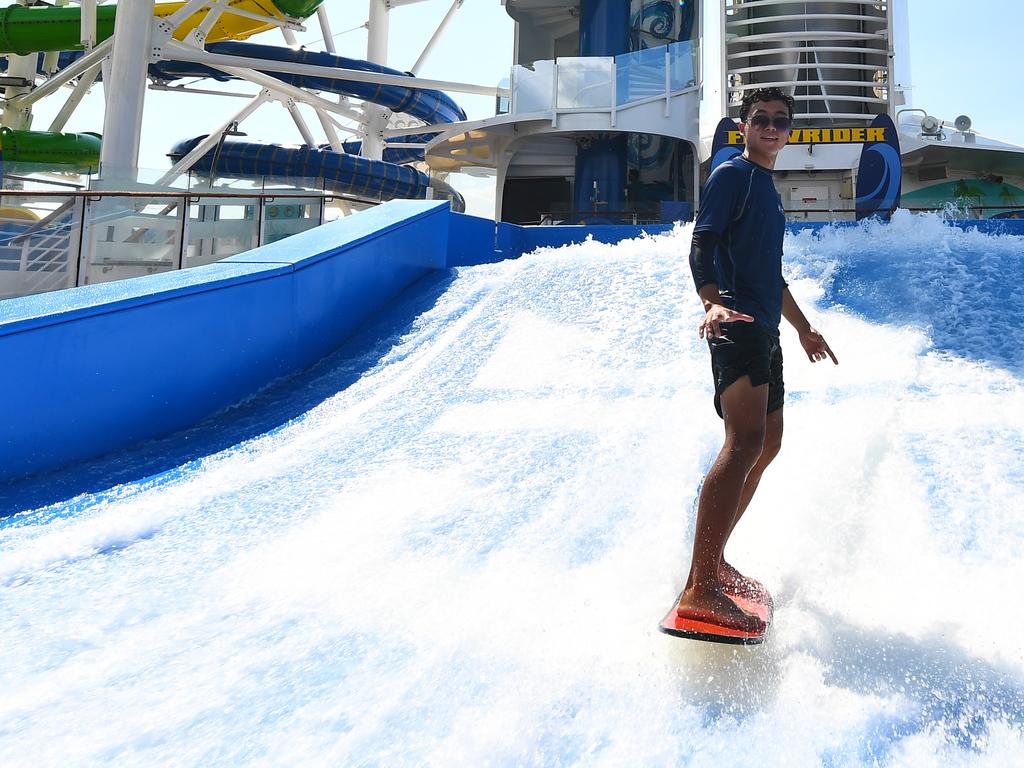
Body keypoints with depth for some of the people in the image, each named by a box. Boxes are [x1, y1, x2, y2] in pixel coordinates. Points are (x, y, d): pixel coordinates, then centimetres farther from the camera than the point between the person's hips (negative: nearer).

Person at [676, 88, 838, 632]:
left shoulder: (767, 189, 26)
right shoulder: (732, 174, -1)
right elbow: (702, 244, -15)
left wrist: (803, 327, 36)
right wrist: (712, 302, -33)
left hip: (764, 329, 11)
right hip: (736, 322, -11)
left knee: (767, 445, 12)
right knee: (746, 440, -24)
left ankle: (714, 563, 18)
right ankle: (699, 589, -28)